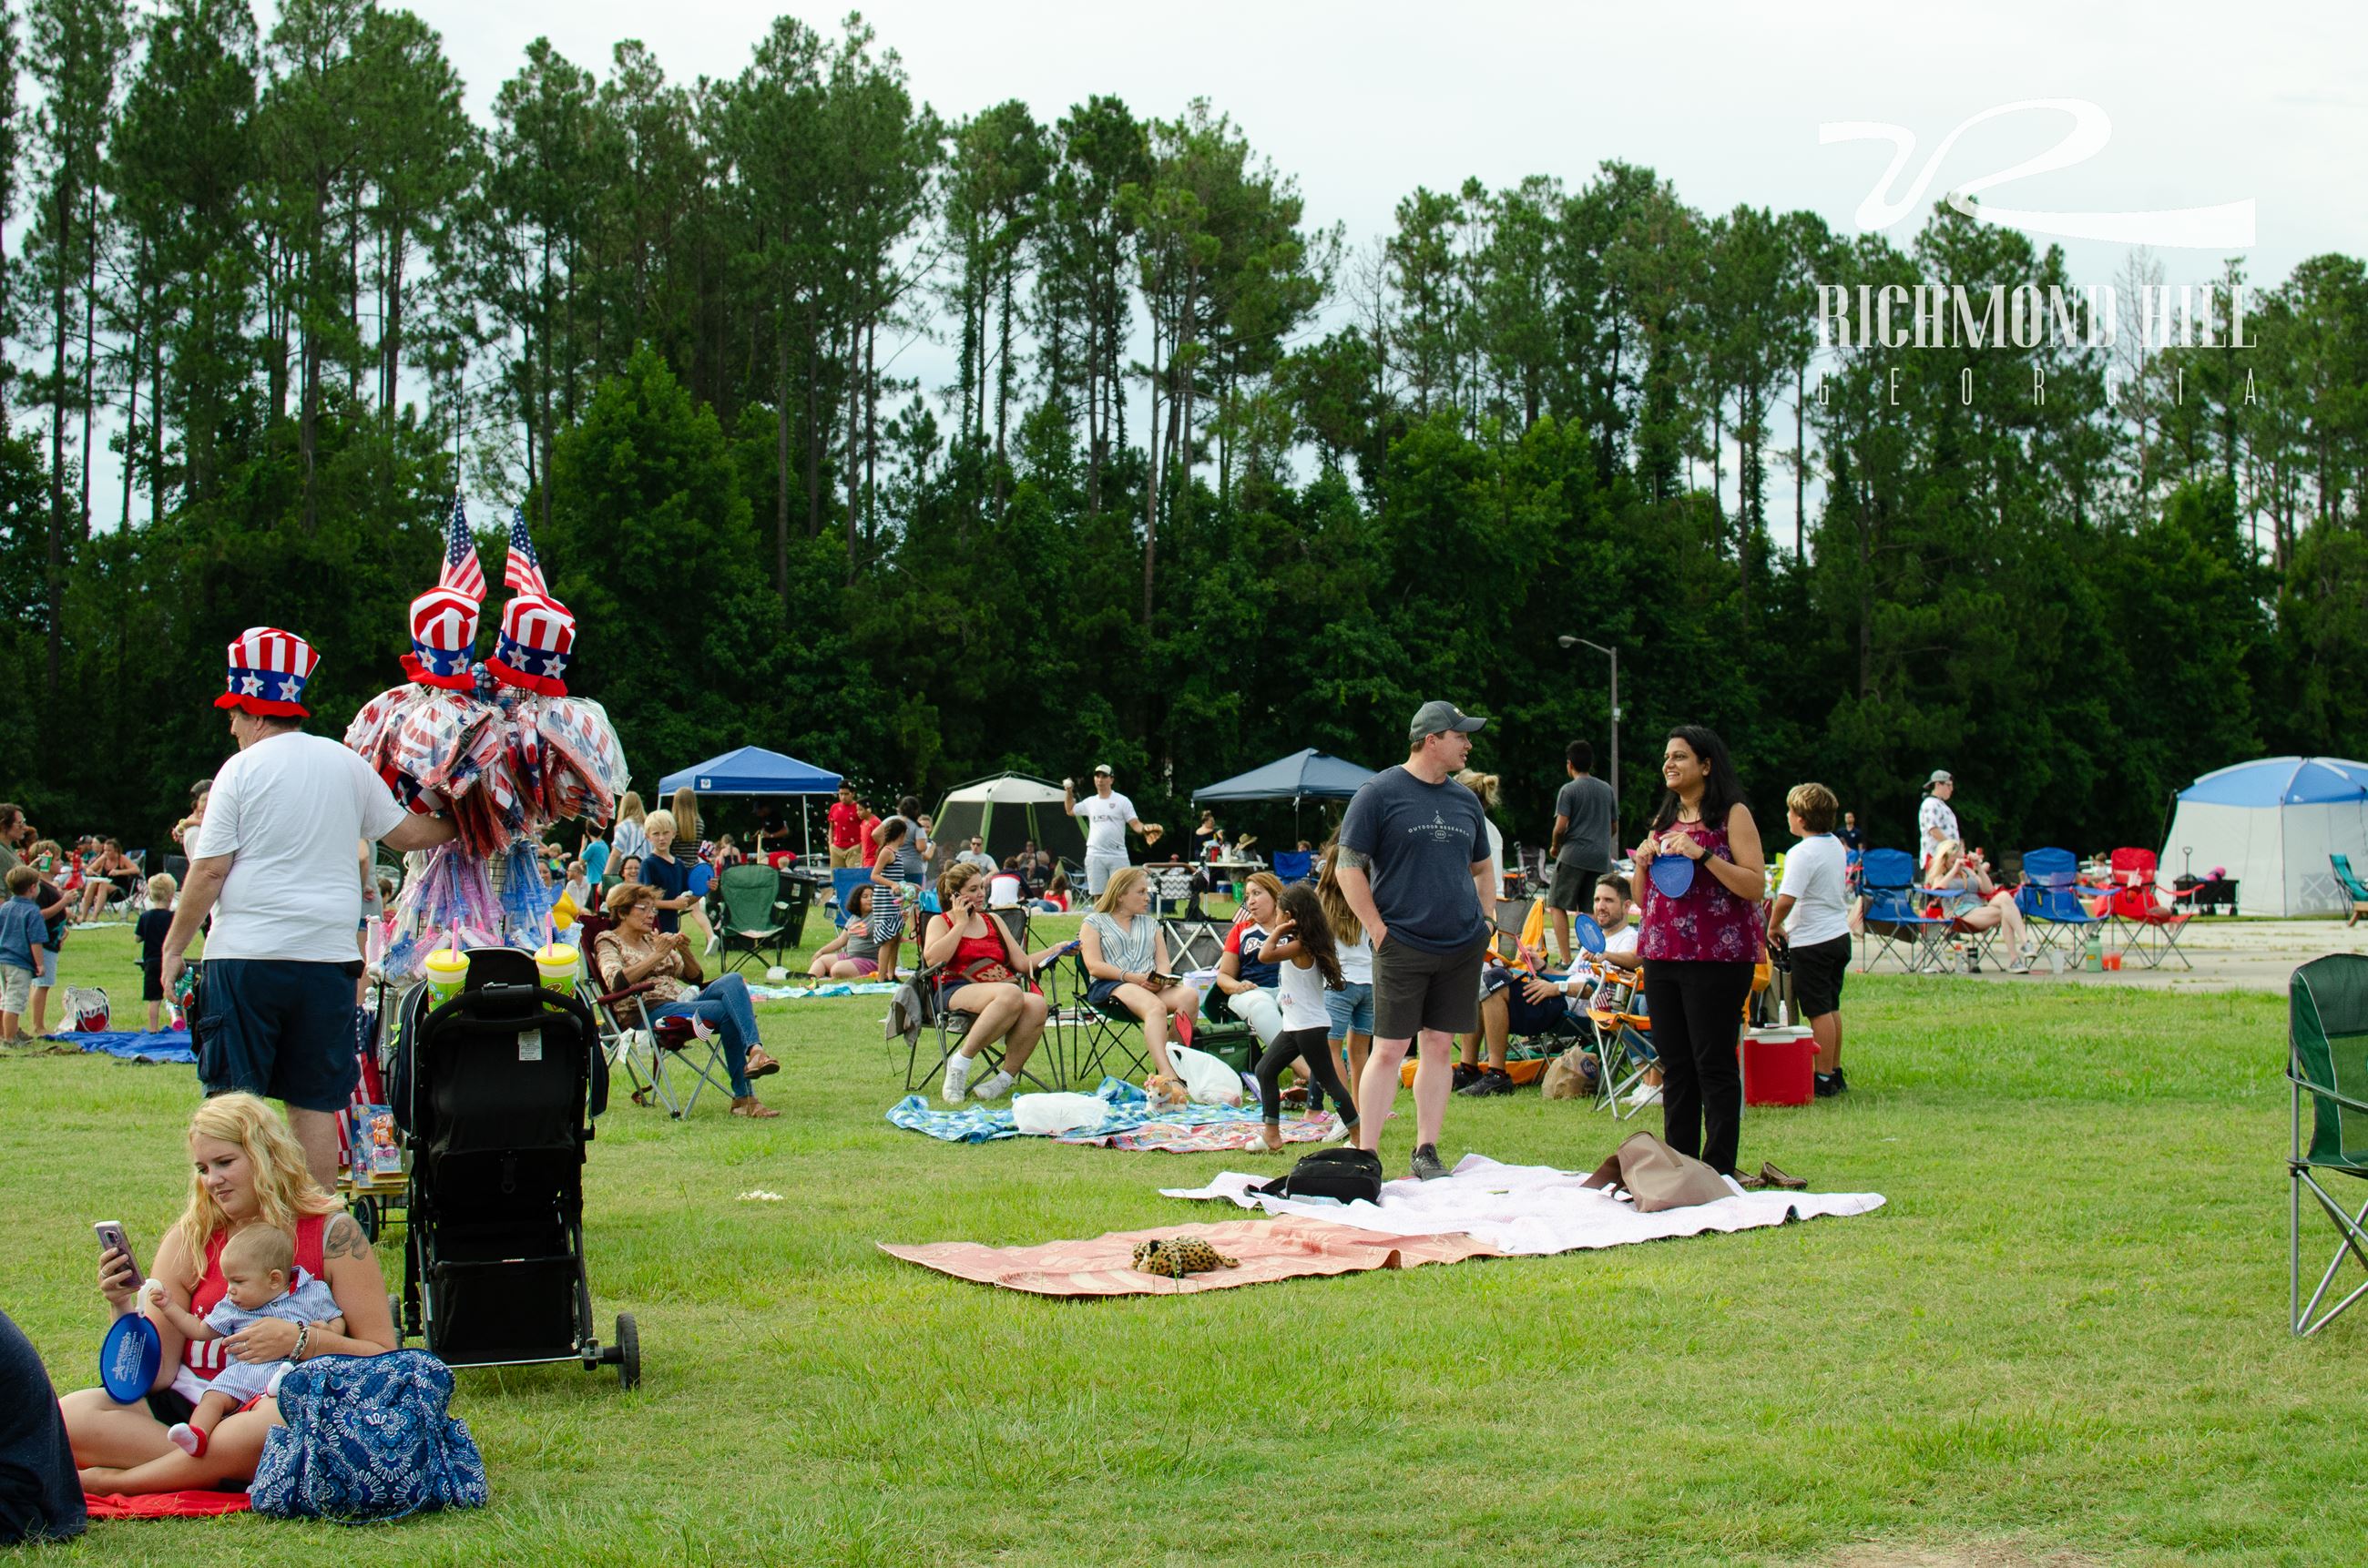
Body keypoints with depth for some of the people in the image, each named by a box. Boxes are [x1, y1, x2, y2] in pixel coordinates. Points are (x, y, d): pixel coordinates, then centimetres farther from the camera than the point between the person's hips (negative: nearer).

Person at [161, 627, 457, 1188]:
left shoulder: (242, 770, -4)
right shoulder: (346, 763, 9)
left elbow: (209, 872, -6)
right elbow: (406, 833, 15)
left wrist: (174, 947, 3)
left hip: (246, 955, -4)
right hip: (327, 956, 4)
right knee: (316, 1101, 7)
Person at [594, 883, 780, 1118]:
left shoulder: (653, 939, 27)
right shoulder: (607, 942, 8)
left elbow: (694, 977, 25)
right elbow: (617, 982, -14)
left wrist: (684, 951, 5)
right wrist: (658, 955, -15)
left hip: (684, 1001, 6)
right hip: (651, 1011, -6)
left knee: (732, 980, -25)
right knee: (728, 1012, -29)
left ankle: (754, 1050, -41)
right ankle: (744, 1096, -31)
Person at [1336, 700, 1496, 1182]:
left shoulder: (1465, 799, 13)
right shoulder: (1379, 793, -5)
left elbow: (1482, 866, 26)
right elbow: (1349, 868, -6)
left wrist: (1487, 917, 13)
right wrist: (1380, 932, -10)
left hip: (1463, 945, 5)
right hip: (1402, 946, -5)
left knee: (1440, 1046, 8)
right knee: (1389, 1049, -5)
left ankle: (1427, 1151, 15)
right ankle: (1365, 1155, 1)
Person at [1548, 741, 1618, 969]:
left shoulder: (1569, 790, -4)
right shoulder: (1607, 790, 13)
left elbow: (1561, 826, -11)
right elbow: (1614, 827, 19)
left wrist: (1554, 846, 7)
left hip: (1574, 856, -5)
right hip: (1601, 858, 5)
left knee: (1557, 906, -1)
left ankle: (1566, 960, -12)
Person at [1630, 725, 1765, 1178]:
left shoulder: (1732, 815, -2)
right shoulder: (1664, 819, 18)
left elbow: (1755, 886, -12)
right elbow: (1643, 898, 21)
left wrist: (1702, 854, -19)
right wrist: (1643, 862, 1)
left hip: (1717, 957, -7)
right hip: (1663, 954, 7)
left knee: (1714, 1064, -5)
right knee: (1674, 1066, 8)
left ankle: (1719, 1169, -1)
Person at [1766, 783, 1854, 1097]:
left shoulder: (1803, 853, -19)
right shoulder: (1835, 845, 8)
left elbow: (1786, 899, -27)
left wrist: (1774, 926, -10)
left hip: (1812, 942, -9)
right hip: (1840, 935, 9)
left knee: (1819, 1012, -3)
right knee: (1832, 1008, 16)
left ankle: (1824, 1080, 1)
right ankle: (1835, 1073, 23)